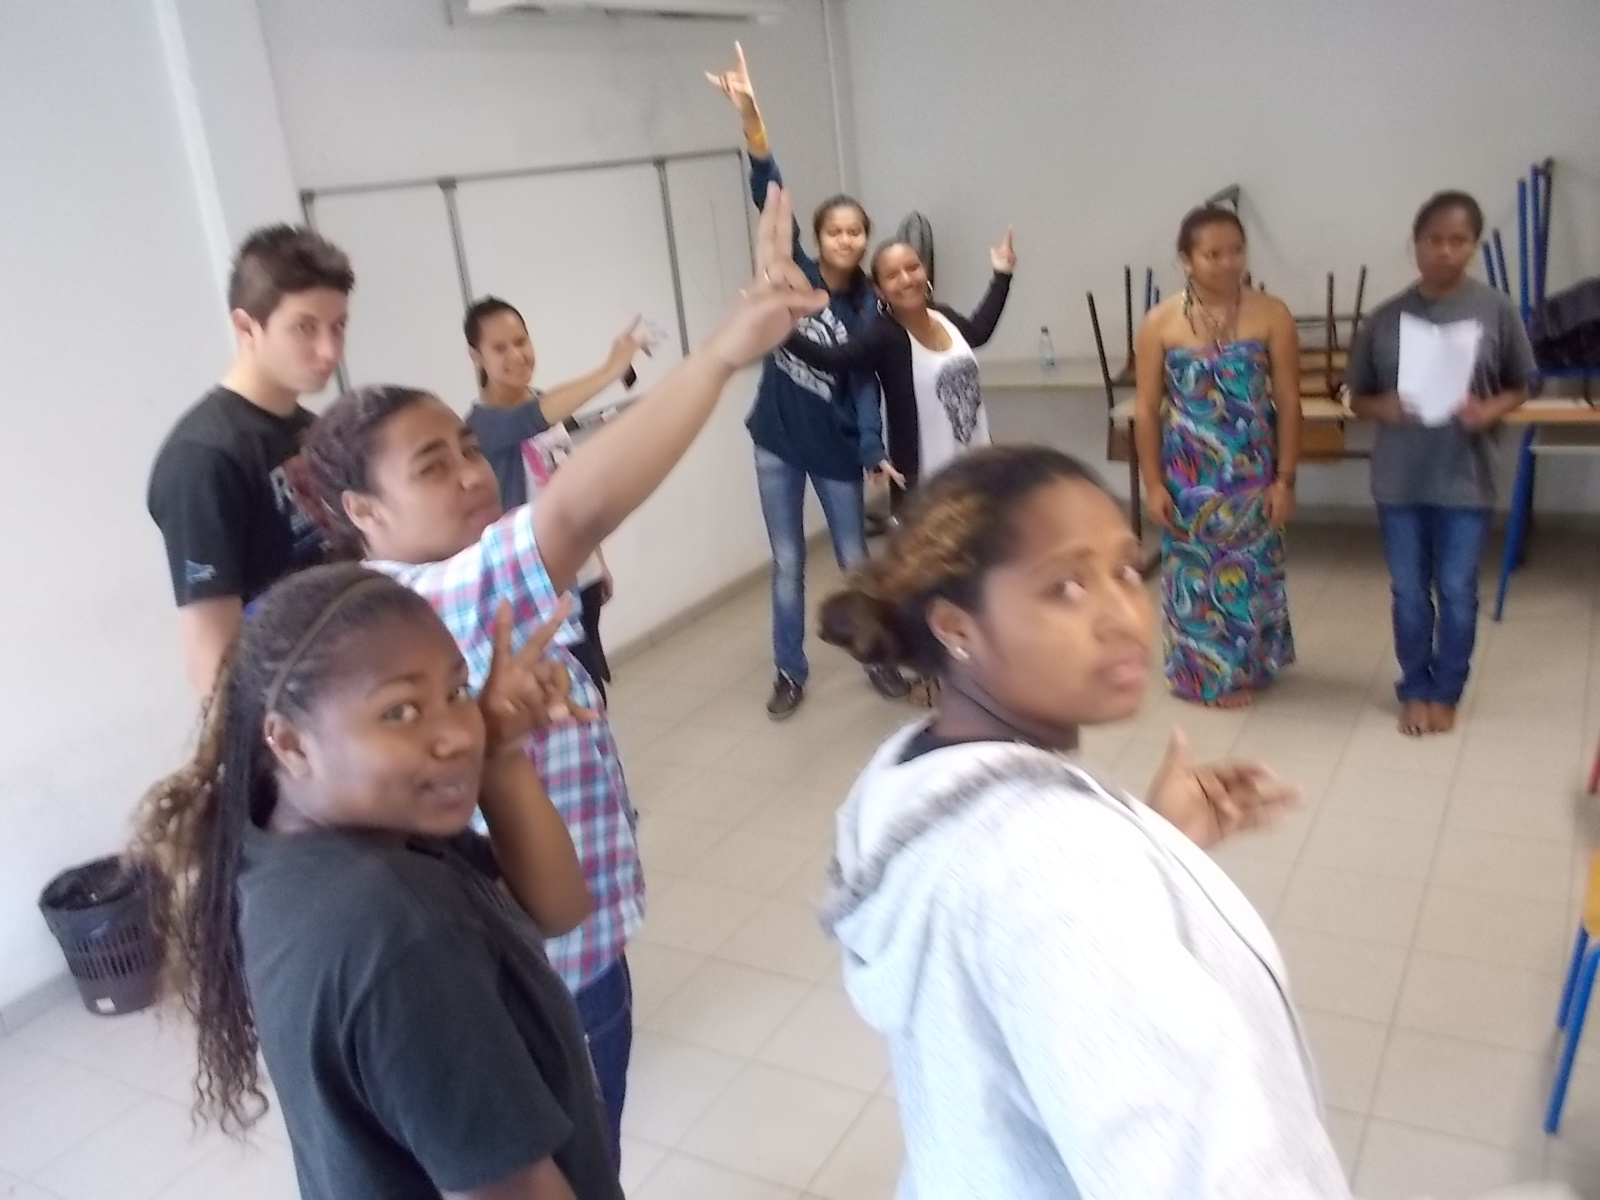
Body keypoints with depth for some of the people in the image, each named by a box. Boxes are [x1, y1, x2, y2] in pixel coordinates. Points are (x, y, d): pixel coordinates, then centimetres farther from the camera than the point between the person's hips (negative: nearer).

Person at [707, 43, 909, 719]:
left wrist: (874, 452, -21)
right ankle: (790, 672, 23)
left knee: (854, 561, 9)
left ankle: (879, 658, 28)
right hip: (778, 443, 0)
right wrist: (751, 121, -34)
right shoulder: (796, 275, -5)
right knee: (787, 563, 9)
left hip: (835, 448, 0)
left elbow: (865, 384, -7)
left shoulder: (868, 308, -3)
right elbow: (772, 201, -20)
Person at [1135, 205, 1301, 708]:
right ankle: (1203, 673, 25)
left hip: (1251, 474, 0)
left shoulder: (1271, 315, -5)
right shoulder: (1161, 322, -5)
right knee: (1194, 571, 8)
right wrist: (1153, 483, -5)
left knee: (1250, 571, 9)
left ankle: (1246, 666, 29)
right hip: (1188, 475, 0)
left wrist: (1284, 479, -6)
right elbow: (1146, 409, -2)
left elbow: (1288, 403, -3)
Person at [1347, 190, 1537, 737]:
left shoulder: (1497, 310, -4)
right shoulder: (1385, 318, -2)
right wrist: (1385, 408, -17)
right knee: (1409, 592, 11)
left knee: (1457, 592, 9)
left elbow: (1519, 388, 5)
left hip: (1465, 478, -1)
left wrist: (1487, 412, -15)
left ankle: (1446, 692, 27)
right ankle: (1415, 690, 28)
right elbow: (1357, 398, 5)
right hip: (1400, 478, 1)